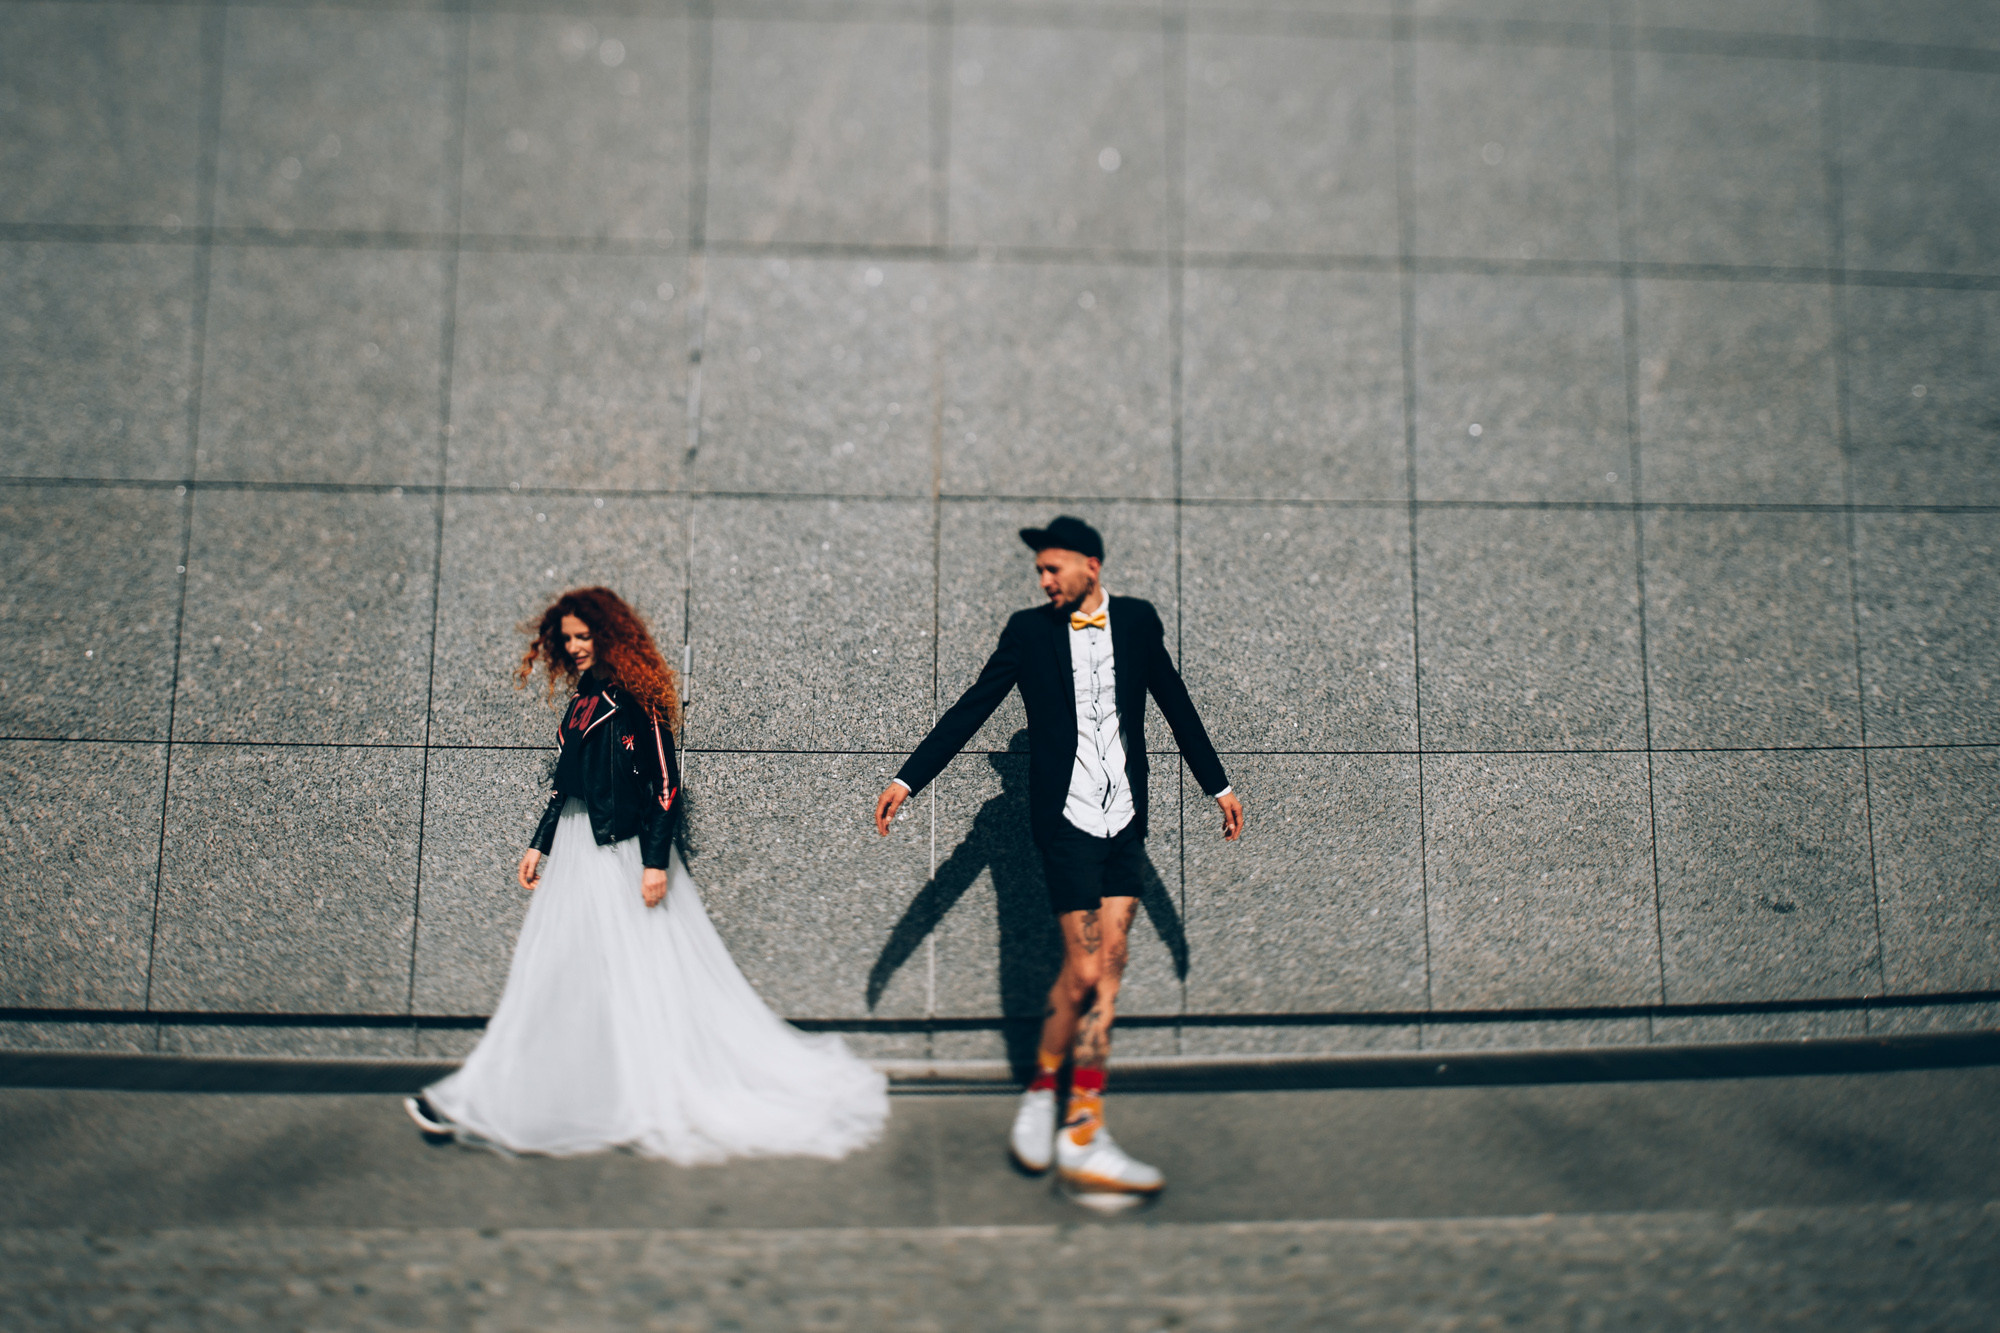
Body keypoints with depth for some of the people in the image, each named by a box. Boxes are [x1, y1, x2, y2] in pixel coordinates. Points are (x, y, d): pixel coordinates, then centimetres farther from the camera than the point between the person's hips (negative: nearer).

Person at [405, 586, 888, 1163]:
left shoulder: (637, 698, -11)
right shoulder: (581, 698, 13)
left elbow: (666, 784, -15)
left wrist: (655, 862, -20)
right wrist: (539, 845, 17)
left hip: (624, 854, -8)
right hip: (576, 851, 9)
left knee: (637, 975, -3)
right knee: (553, 974, 11)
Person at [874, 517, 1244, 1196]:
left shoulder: (1138, 620, 9)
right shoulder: (1029, 630, 2)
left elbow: (1177, 706, 19)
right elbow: (970, 710, 3)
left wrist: (1218, 784, 24)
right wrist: (907, 778, -2)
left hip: (1125, 822, 3)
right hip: (1067, 821, -3)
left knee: (1107, 967, 0)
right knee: (1085, 971, -7)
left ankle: (1083, 1137, 6)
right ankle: (1043, 1087, 16)